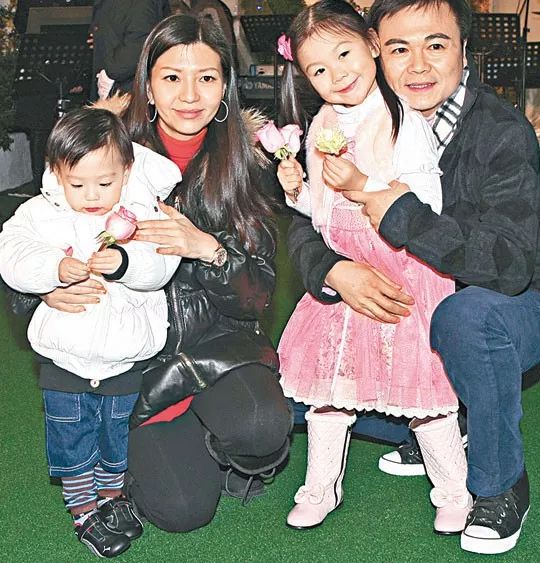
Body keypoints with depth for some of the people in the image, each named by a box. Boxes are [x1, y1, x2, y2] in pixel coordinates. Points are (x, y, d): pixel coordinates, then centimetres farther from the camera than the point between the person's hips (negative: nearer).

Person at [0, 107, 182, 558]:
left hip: (126, 358, 0)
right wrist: (56, 267, -37)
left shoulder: (142, 215, -10)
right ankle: (83, 509, 33)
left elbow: (160, 266, -23)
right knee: (71, 436, 14)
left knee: (119, 433, 19)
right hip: (64, 357, 0)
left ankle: (112, 494, 44)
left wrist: (123, 263, -43)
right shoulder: (40, 214, -7)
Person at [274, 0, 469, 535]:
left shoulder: (405, 123, -13)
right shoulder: (322, 129, 6)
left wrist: (363, 185, -25)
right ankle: (321, 486, 31)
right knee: (330, 378, 13)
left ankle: (454, 491, 24)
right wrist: (297, 190, -4)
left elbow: (427, 208, -17)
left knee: (418, 385, 2)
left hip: (404, 277, -5)